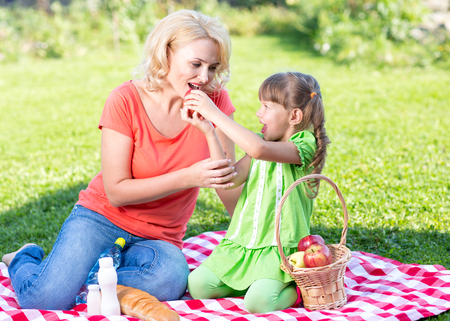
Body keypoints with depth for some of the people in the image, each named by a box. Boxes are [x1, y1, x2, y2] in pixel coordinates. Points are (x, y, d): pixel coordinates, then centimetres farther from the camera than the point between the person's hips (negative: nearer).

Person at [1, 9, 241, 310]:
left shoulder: (215, 100, -7)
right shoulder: (126, 100, -13)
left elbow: (229, 182, -2)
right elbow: (116, 191, -15)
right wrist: (189, 177, -25)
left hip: (159, 237, 2)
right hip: (103, 219, -2)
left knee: (171, 278, -35)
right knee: (45, 300, -23)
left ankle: (73, 275, -7)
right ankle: (25, 261, 15)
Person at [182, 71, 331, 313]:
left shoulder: (304, 146, -12)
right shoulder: (262, 142, 12)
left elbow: (258, 149, -32)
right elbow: (228, 178, -1)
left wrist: (214, 114, -27)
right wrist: (209, 132, -8)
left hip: (280, 248, -7)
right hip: (242, 245, 7)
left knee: (257, 302, -27)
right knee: (197, 284, -11)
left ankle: (296, 288, 2)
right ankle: (257, 283, 9)